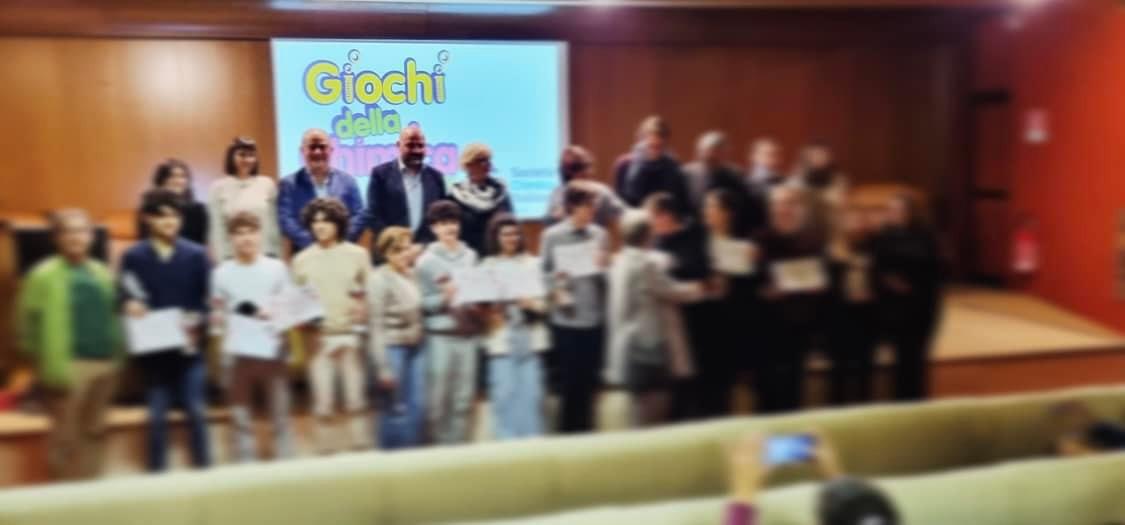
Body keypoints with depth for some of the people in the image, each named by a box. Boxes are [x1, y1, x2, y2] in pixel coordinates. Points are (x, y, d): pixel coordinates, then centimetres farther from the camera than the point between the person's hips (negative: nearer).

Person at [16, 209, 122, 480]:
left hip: (104, 365, 6)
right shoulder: (44, 274, -5)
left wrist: (117, 356, 9)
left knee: (94, 432, 15)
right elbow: (27, 321, -6)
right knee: (65, 436, 1)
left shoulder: (103, 274, 11)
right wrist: (44, 361, -8)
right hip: (68, 367, -5)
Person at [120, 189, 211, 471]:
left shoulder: (196, 255, 2)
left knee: (196, 411, 7)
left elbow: (209, 298, 0)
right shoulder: (133, 256, 2)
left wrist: (195, 323, -16)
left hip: (190, 344, 0)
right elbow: (127, 296, 1)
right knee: (157, 415, 8)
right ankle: (157, 472, 20)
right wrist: (131, 306, -21)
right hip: (152, 348, 0)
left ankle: (203, 468, 19)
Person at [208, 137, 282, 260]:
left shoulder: (267, 184, 6)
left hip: (265, 255, 1)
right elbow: (216, 227, 3)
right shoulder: (219, 187, 4)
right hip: (231, 256, -1)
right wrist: (219, 259, -3)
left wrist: (277, 256, 4)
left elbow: (275, 222, 6)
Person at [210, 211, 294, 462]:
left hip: (272, 350, -1)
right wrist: (218, 318, -8)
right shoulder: (222, 272, 4)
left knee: (281, 412, 6)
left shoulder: (277, 267, 1)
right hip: (238, 352, 1)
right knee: (240, 415, 7)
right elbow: (217, 308, 13)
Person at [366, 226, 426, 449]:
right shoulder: (379, 279, -13)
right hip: (393, 347, -6)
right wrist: (382, 366, -18)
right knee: (396, 409, 1)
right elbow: (376, 324, -16)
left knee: (418, 406, 9)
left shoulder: (412, 275, 6)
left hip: (416, 346, 6)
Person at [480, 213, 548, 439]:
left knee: (531, 392, 2)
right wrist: (492, 310, -19)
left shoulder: (533, 263, 7)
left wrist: (532, 303, -15)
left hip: (530, 336, 1)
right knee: (505, 392, -3)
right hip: (502, 337, -1)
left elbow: (545, 300, 4)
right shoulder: (487, 265, 4)